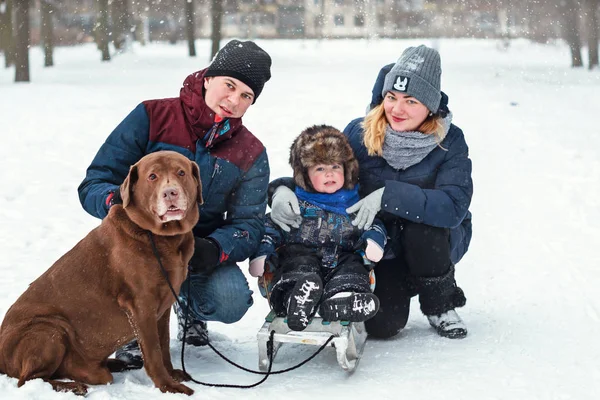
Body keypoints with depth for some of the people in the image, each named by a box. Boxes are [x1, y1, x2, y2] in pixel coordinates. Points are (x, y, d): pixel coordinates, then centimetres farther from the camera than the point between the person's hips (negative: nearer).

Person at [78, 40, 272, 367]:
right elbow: (92, 186, -12)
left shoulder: (250, 154, 1)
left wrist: (214, 249, -29)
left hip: (200, 250, 2)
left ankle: (189, 306, 13)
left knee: (232, 302, -27)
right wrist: (116, 199, -37)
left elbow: (249, 224, -6)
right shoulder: (152, 117, -9)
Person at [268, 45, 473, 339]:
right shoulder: (359, 133, -11)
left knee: (423, 226, -35)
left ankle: (441, 305, -7)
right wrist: (282, 188, -27)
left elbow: (454, 207, -31)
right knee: (381, 324, -21)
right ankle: (406, 284, 15)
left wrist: (389, 196, -40)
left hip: (436, 243, 0)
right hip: (380, 248, 1)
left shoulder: (450, 142, -17)